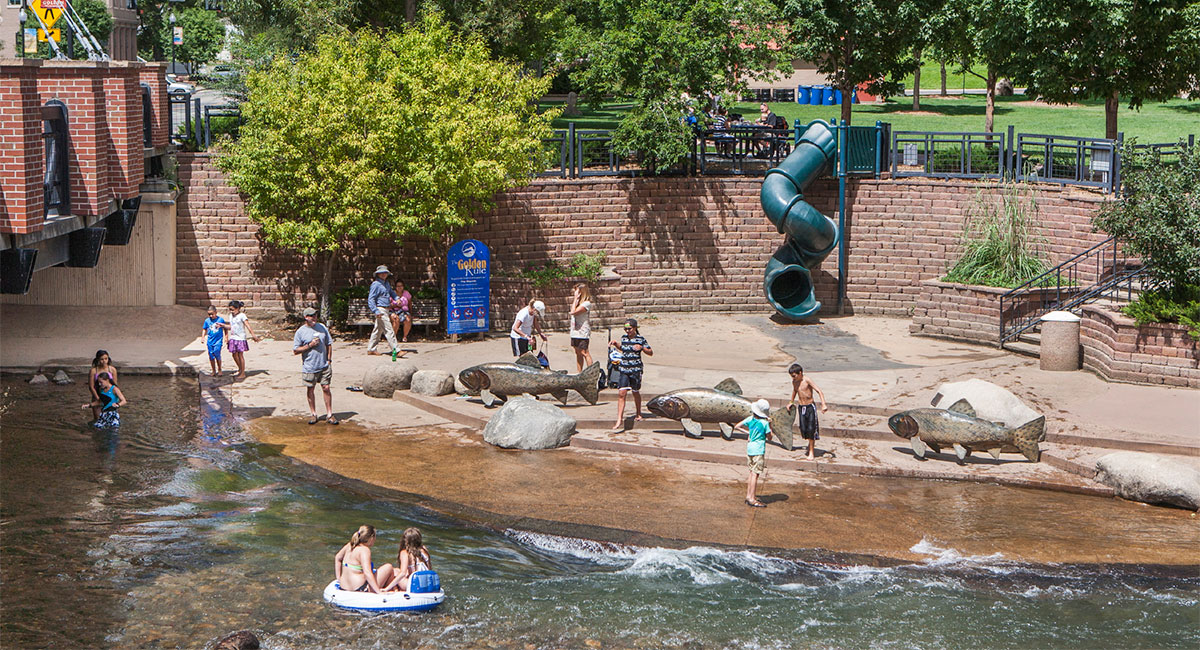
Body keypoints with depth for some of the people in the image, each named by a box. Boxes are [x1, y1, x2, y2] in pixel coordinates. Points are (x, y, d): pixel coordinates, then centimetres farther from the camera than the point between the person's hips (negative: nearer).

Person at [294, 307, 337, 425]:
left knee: (326, 388, 0)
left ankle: (329, 414, 7)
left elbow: (329, 344, 15)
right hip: (309, 367, -2)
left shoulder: (322, 327, 8)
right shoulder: (300, 332, -4)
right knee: (311, 390, 7)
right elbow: (295, 351, -5)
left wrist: (329, 359, 6)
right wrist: (310, 345, -14)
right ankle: (313, 414, 19)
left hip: (324, 366, 2)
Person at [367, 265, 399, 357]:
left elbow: (391, 292, 33)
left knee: (378, 330, 14)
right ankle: (396, 350, -14)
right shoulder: (376, 284, -11)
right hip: (380, 310, -9)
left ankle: (371, 349, 22)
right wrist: (376, 311, -23)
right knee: (389, 330, -12)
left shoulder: (386, 284, 15)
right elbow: (370, 299, -14)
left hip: (386, 310, 9)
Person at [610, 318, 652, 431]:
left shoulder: (640, 339, -3)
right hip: (624, 370, 3)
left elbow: (651, 353, 1)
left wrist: (641, 348, -16)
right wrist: (615, 344, 11)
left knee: (636, 392, 13)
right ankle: (620, 421, -11)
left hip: (636, 370, -3)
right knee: (621, 393, -9)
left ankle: (638, 414, 38)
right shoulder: (624, 338, 8)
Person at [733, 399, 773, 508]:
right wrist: (770, 426, 7)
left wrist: (748, 432, 9)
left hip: (750, 449, 6)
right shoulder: (765, 423, -13)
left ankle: (749, 496, 21)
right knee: (755, 474, -6)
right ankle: (752, 499, -6)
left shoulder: (750, 419, 2)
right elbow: (769, 437, -4)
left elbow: (736, 427, 6)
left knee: (752, 473, 16)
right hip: (759, 450, -6)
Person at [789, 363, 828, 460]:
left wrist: (823, 404, -31)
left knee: (811, 429, -7)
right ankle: (811, 443, 27)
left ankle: (811, 452, 2)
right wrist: (791, 403, 38)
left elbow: (819, 391, -20)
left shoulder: (807, 380, -15)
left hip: (810, 407, -5)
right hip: (801, 407, 5)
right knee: (803, 430, -2)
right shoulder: (794, 382, 5)